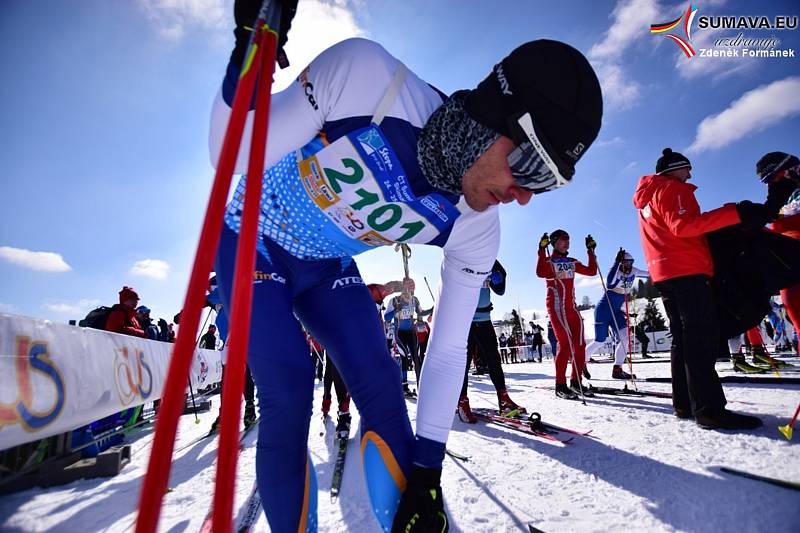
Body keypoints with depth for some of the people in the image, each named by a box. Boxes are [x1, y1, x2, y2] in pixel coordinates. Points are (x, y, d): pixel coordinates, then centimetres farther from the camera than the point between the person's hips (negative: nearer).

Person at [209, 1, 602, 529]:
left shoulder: (476, 231, -21)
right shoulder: (365, 73, -31)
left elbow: (448, 351, -13)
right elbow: (234, 157, -21)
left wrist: (426, 472, -11)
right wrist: (249, 51, -38)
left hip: (328, 267, 3)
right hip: (252, 243, -2)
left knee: (383, 390, -9)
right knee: (288, 398, -14)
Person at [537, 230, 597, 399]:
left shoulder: (572, 262, 18)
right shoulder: (549, 261, -1)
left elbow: (591, 271, 16)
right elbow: (540, 273, -22)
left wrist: (591, 251, 16)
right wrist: (542, 250, -24)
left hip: (572, 307, 7)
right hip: (556, 306, -6)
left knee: (580, 344, 1)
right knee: (566, 343, -14)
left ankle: (576, 382, 13)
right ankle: (560, 385, -8)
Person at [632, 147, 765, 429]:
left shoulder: (646, 199, 28)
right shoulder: (672, 188, -1)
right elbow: (683, 225, -19)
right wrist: (735, 213, -24)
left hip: (663, 273, 9)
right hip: (687, 269, -9)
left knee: (683, 336, 8)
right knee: (702, 334, -14)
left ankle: (684, 403, 8)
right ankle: (709, 408, -18)